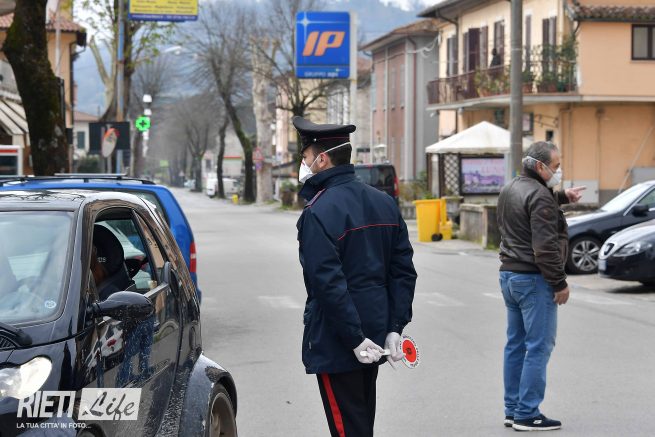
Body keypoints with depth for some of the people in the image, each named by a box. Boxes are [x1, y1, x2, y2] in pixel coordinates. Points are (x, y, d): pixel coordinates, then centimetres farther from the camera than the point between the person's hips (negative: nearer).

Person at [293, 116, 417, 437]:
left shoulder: (318, 212, -17)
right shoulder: (384, 203, 9)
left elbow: (328, 283, -23)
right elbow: (404, 271, 7)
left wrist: (355, 340, -20)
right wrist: (395, 327, 5)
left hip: (336, 344, -8)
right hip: (375, 333, 8)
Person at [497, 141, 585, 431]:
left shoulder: (510, 189, 13)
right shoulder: (539, 196, -17)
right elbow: (546, 247, -22)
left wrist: (561, 197, 27)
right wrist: (560, 284, -16)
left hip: (509, 275, 10)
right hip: (534, 279, -10)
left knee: (516, 344, 14)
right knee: (538, 347, -6)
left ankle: (512, 410, 19)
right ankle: (527, 415, -6)